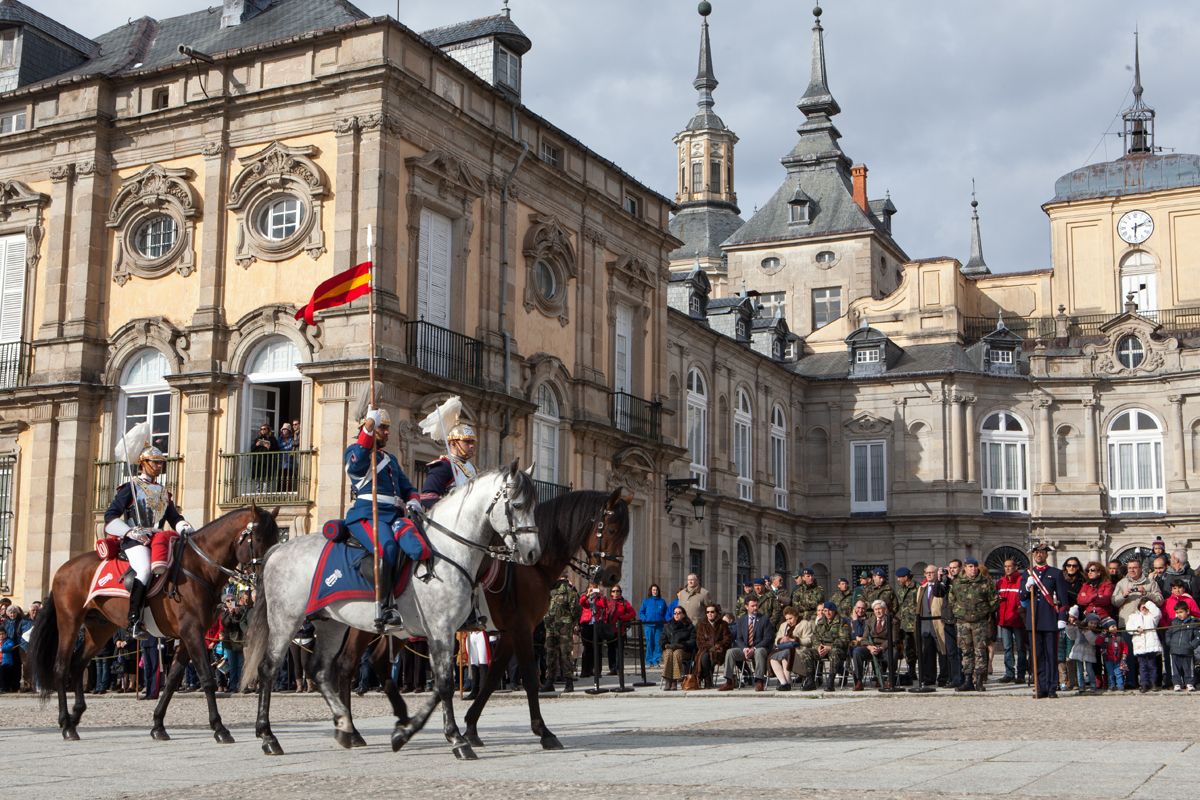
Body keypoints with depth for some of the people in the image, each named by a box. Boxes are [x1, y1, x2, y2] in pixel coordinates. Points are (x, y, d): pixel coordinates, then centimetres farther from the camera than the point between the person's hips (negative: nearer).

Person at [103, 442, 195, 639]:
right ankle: (134, 621, -34)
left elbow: (175, 518, 22)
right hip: (135, 540, -7)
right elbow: (111, 516, -1)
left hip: (158, 539, 7)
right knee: (145, 569, -31)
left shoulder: (163, 492, 23)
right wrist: (131, 532, -15)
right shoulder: (131, 487, 5)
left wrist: (185, 528, -1)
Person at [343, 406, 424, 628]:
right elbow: (355, 465, -12)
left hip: (394, 514, 6)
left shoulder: (390, 459, 34)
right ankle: (385, 608, -34)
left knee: (419, 549, -26)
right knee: (387, 547, -37)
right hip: (366, 512, -6)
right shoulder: (355, 450, 13)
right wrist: (368, 429, -16)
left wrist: (413, 500, 12)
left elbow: (407, 487, 36)